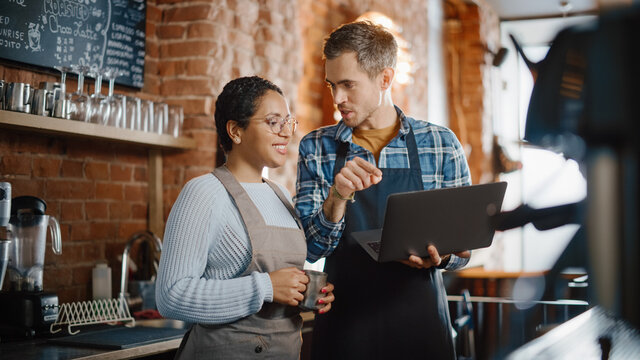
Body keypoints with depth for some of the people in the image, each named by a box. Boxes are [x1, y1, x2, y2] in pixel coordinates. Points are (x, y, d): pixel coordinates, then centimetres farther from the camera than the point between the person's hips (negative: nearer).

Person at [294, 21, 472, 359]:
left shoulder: (441, 144, -1)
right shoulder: (316, 148, 1)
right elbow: (310, 249, -4)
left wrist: (439, 255, -18)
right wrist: (337, 198, -22)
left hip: (420, 324, 0)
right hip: (343, 328, 0)